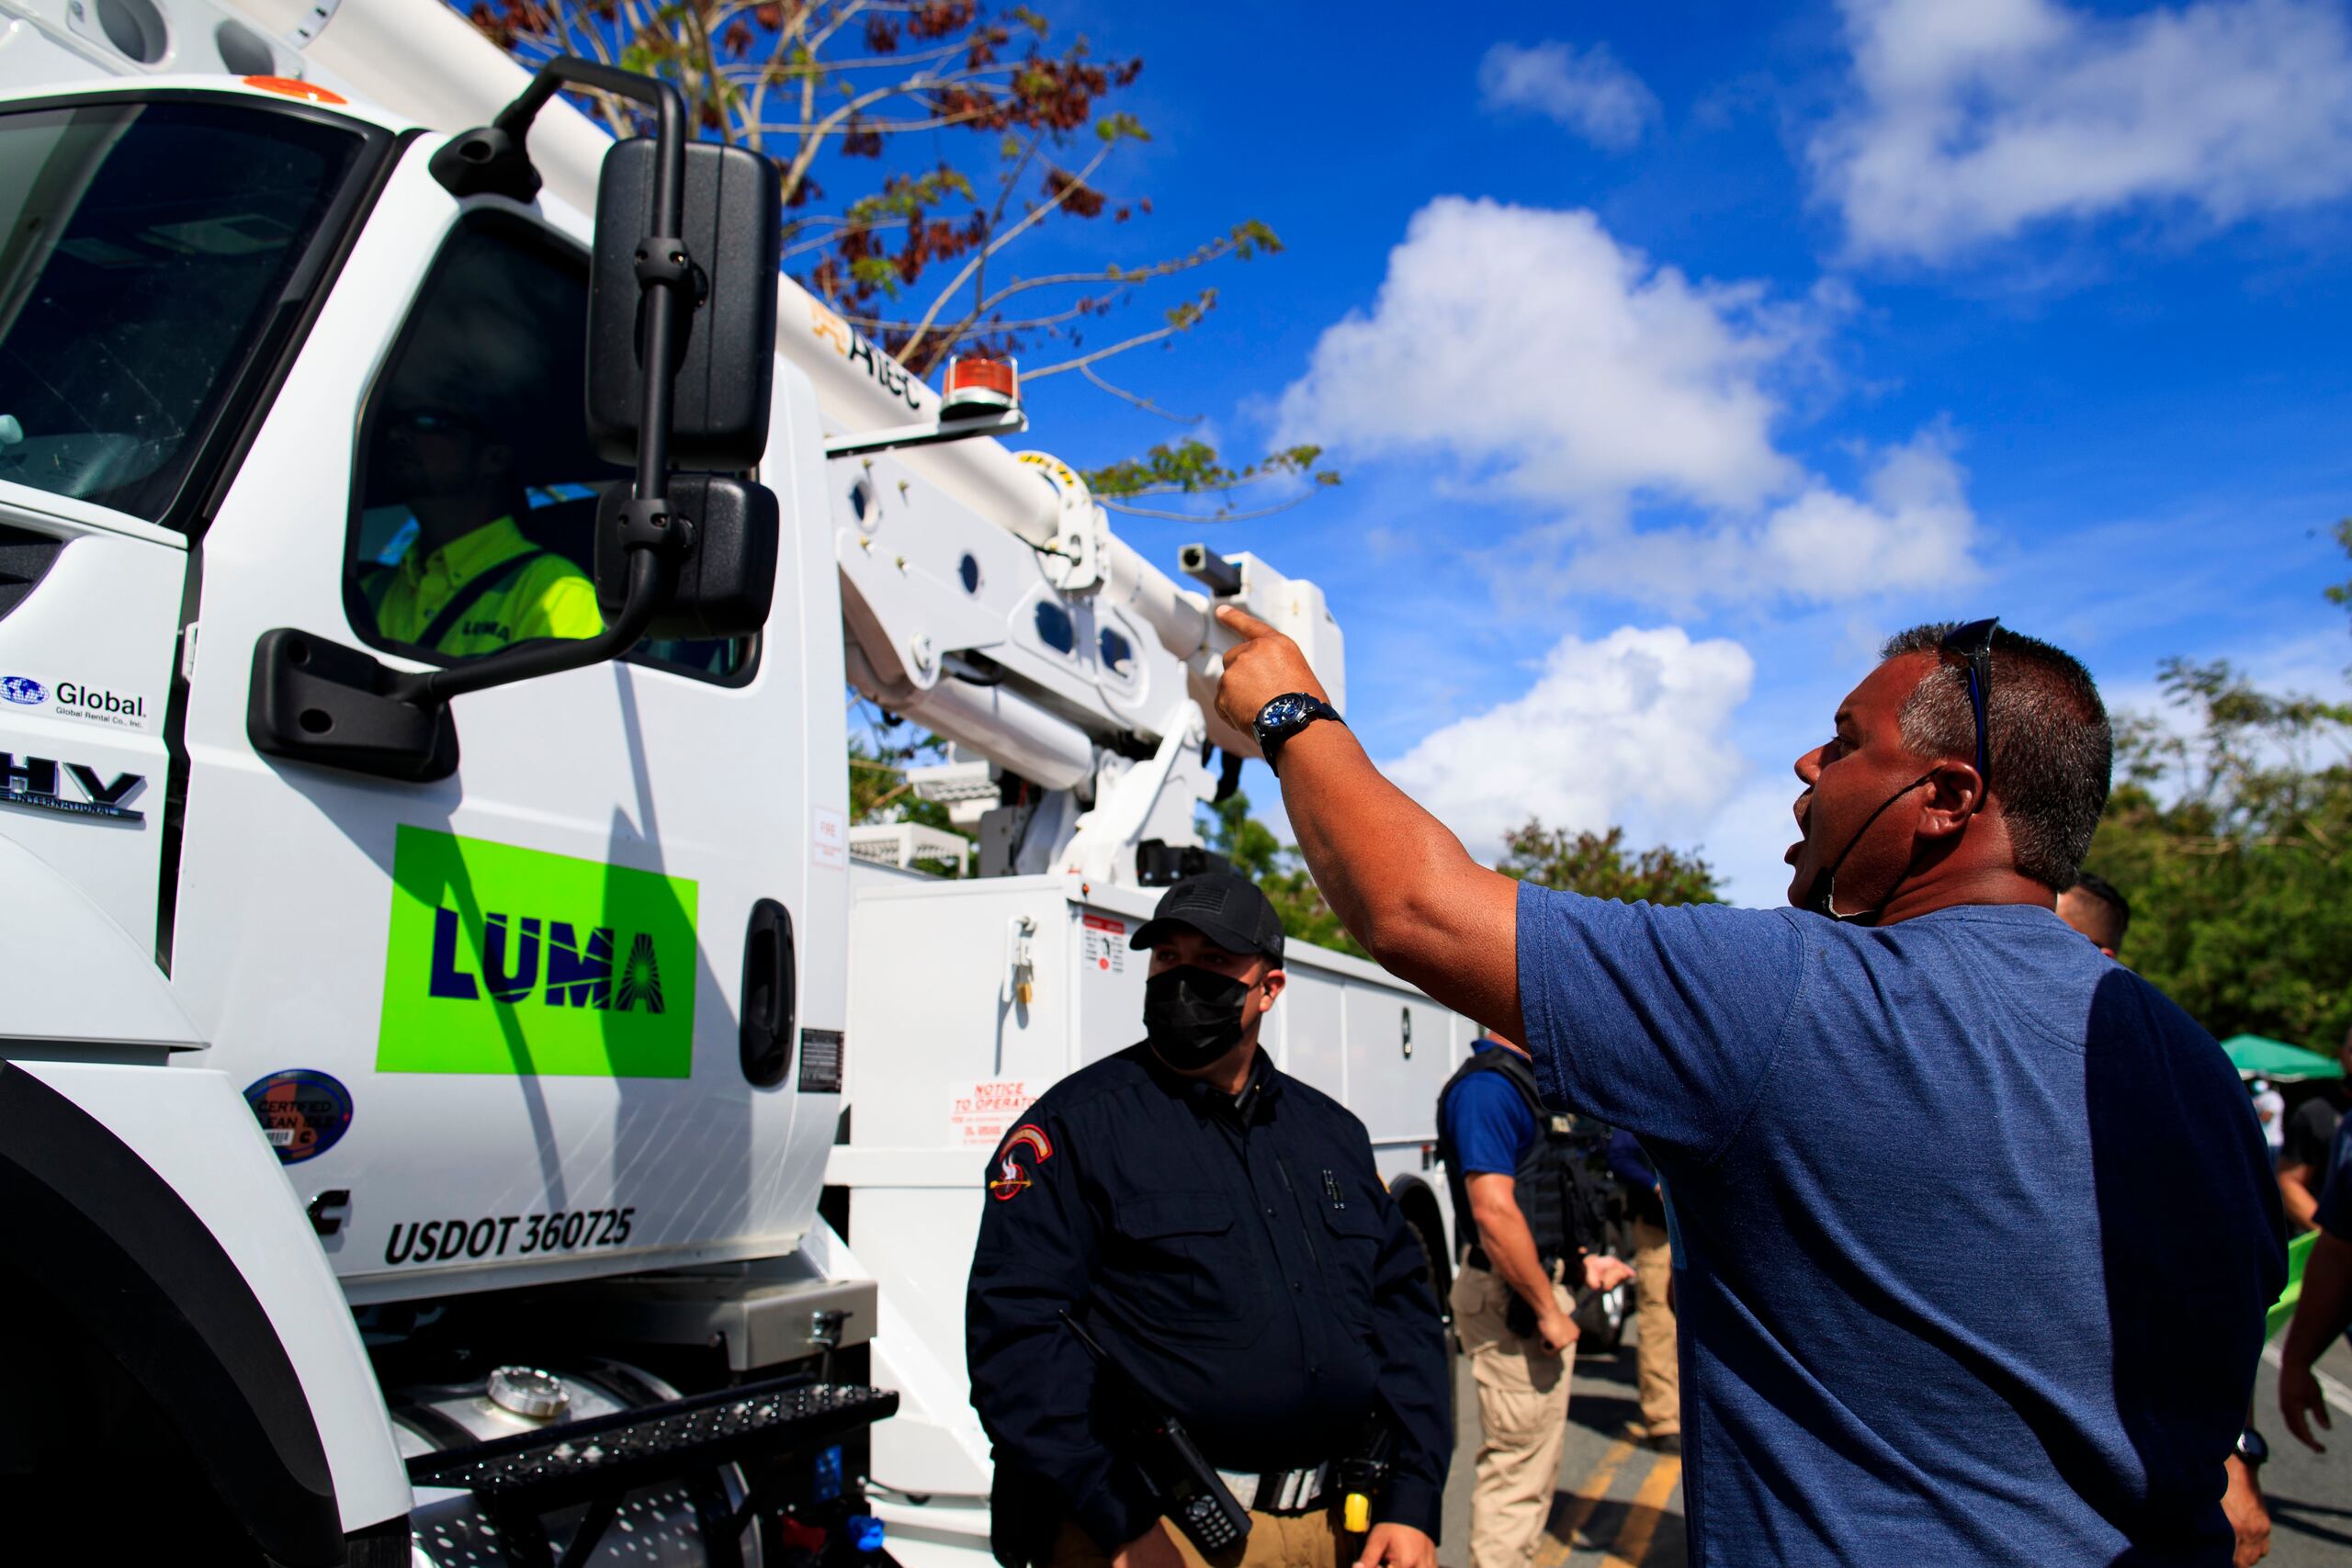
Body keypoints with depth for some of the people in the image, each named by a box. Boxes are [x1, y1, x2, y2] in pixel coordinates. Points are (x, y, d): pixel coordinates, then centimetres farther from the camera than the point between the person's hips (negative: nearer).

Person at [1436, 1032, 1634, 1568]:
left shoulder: (1524, 1080, 13)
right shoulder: (1486, 1085, -20)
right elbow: (1493, 1211, -27)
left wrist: (1581, 1259, 12)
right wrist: (1548, 1311, -22)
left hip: (1538, 1284, 11)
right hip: (1513, 1300, -11)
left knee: (1536, 1460, 20)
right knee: (1518, 1466, -3)